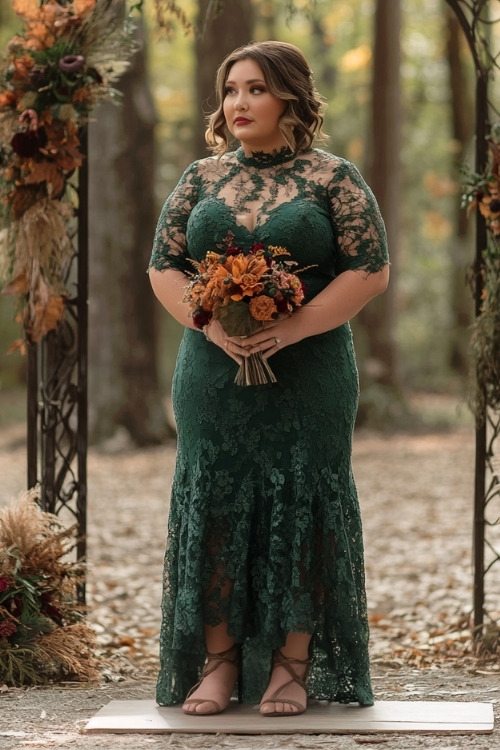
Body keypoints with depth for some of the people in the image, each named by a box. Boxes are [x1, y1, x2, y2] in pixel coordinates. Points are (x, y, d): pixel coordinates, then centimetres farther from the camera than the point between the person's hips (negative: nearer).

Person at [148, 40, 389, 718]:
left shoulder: (333, 178, 1)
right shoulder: (202, 179, 11)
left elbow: (370, 270, -5)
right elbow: (164, 266, 8)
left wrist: (293, 326, -15)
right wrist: (212, 325, -11)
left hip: (310, 377, -3)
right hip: (214, 376, 3)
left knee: (301, 506, -1)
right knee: (212, 504, 2)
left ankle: (293, 664, 6)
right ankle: (218, 662, 9)